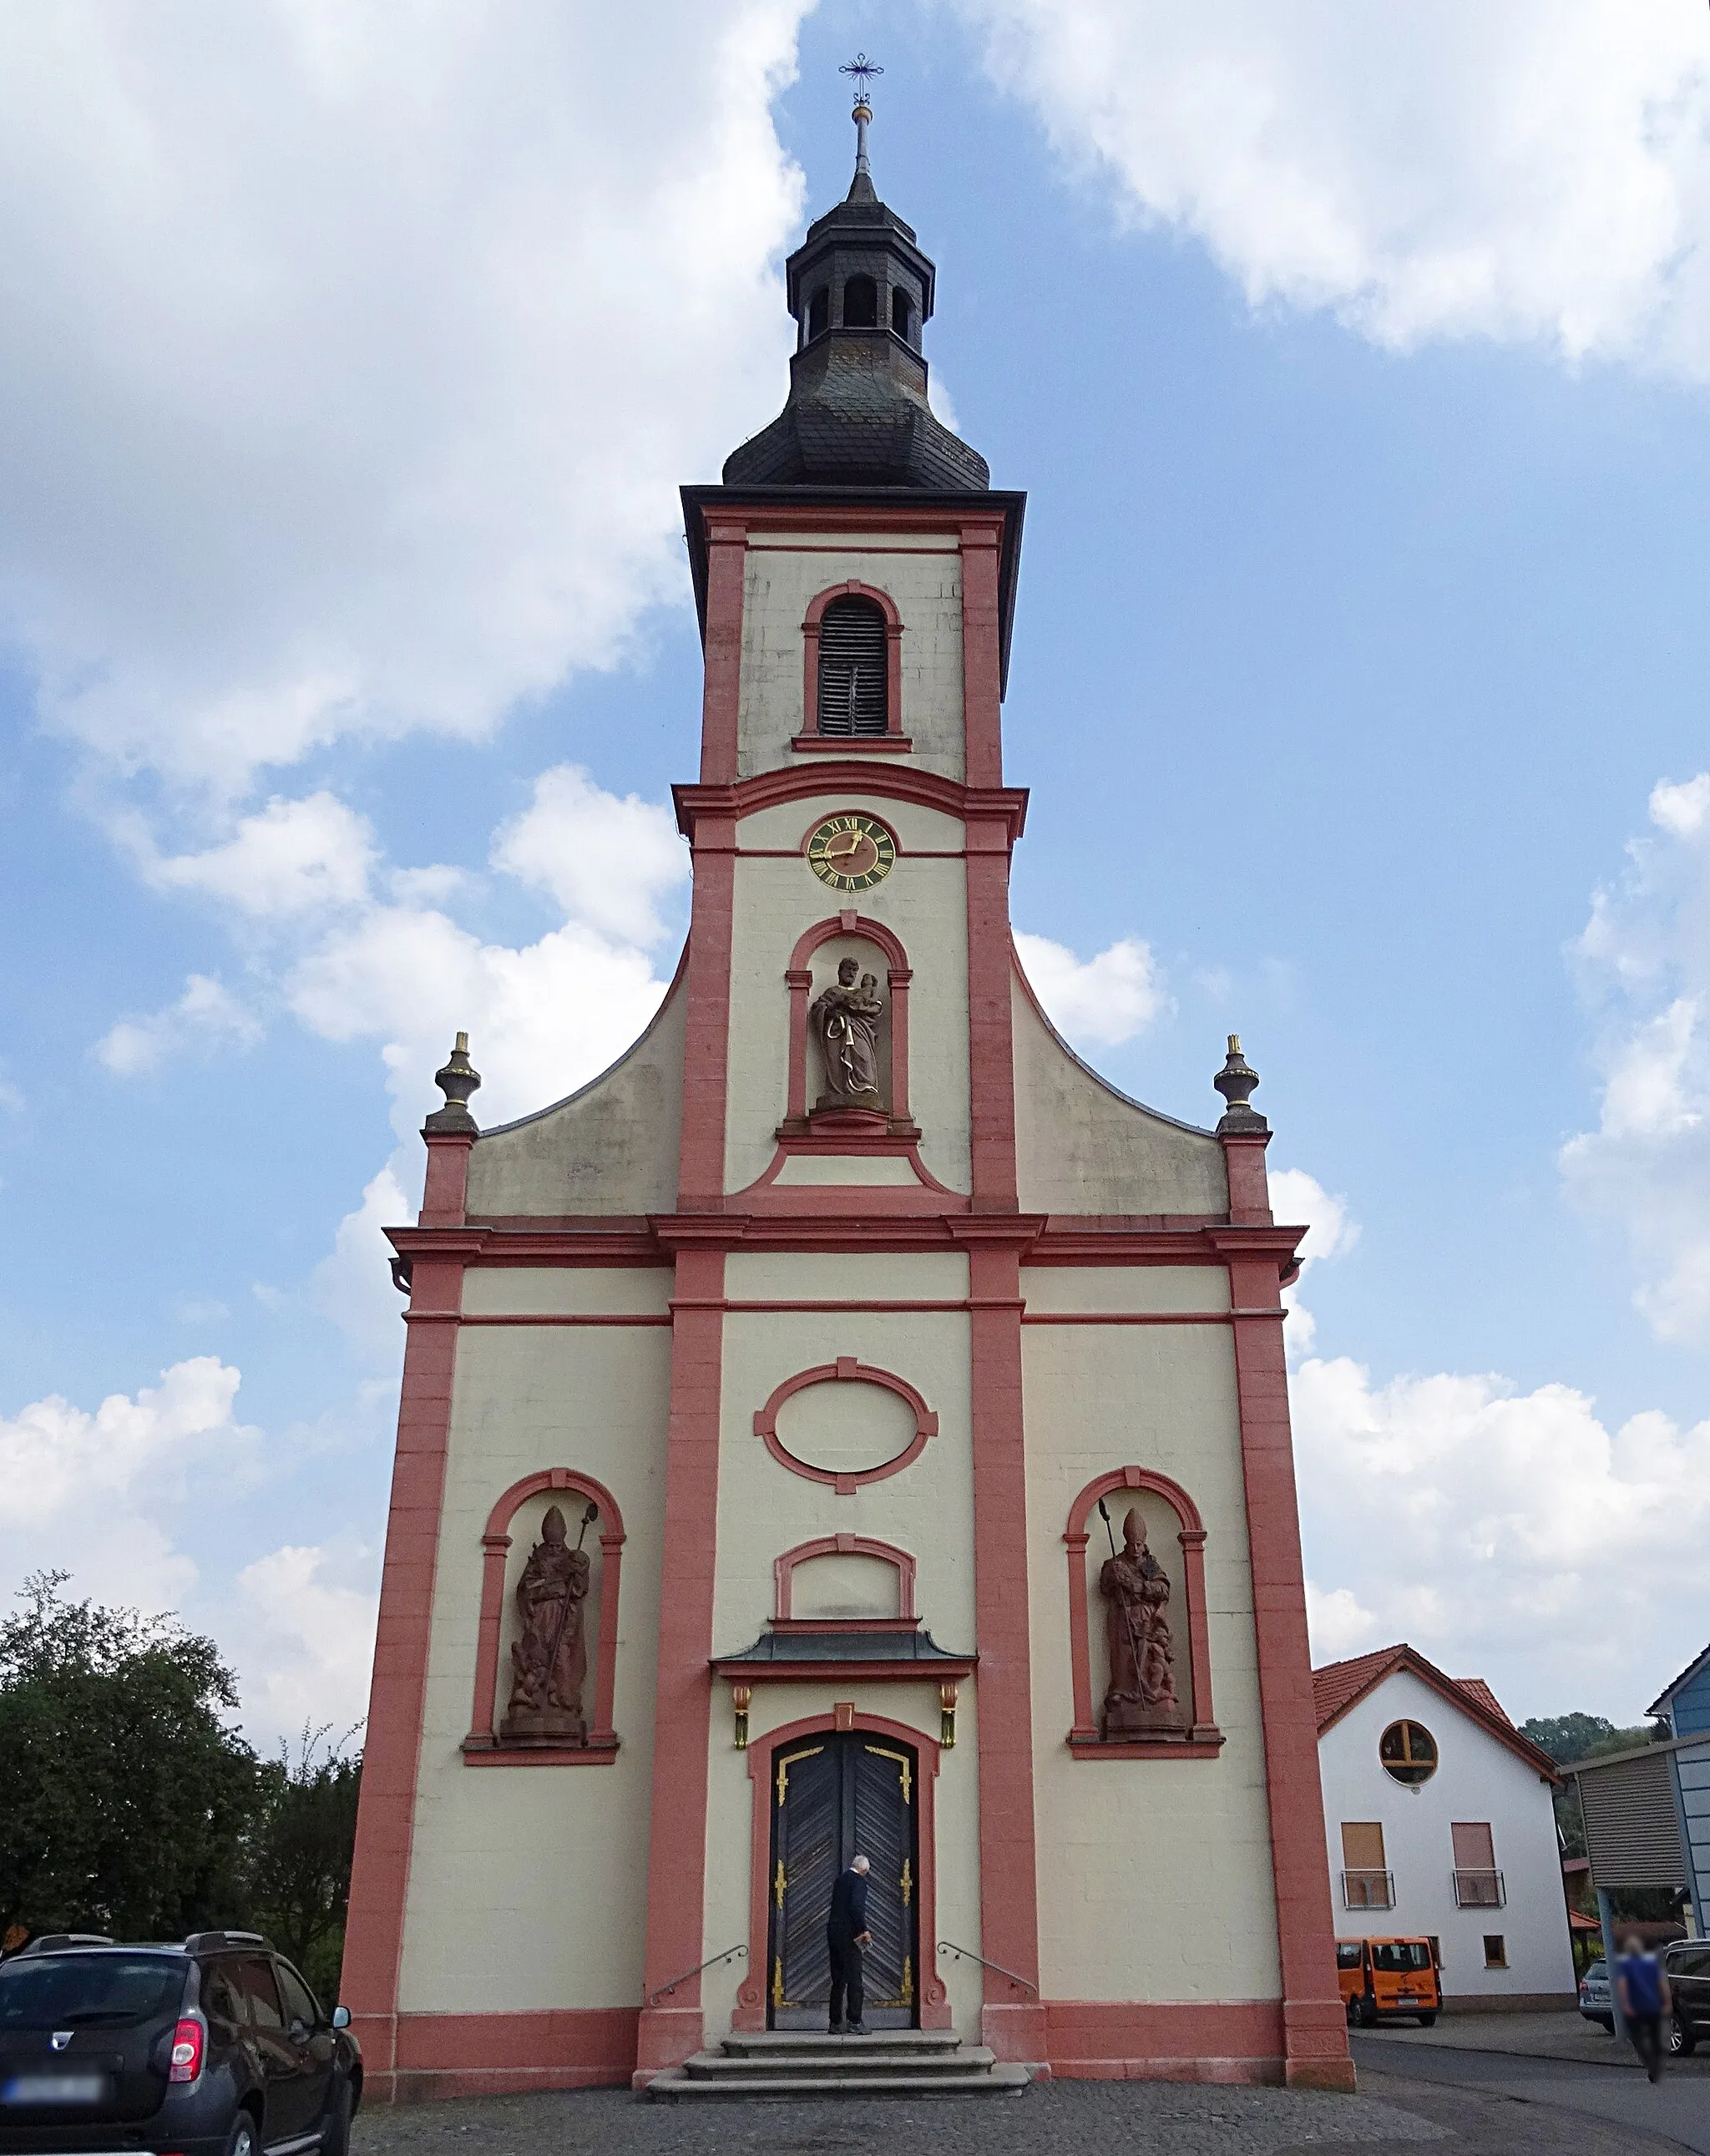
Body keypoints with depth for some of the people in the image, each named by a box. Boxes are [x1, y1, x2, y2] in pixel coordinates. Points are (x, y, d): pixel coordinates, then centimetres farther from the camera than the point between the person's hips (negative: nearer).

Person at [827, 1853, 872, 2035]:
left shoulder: (840, 1880, 18)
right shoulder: (859, 1881, -7)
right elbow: (856, 1906, -20)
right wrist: (864, 1930, -19)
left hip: (833, 1933, 8)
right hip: (848, 1935, -8)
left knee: (838, 1980, 11)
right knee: (854, 1979, -5)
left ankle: (836, 2023, 13)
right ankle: (854, 2023, -8)